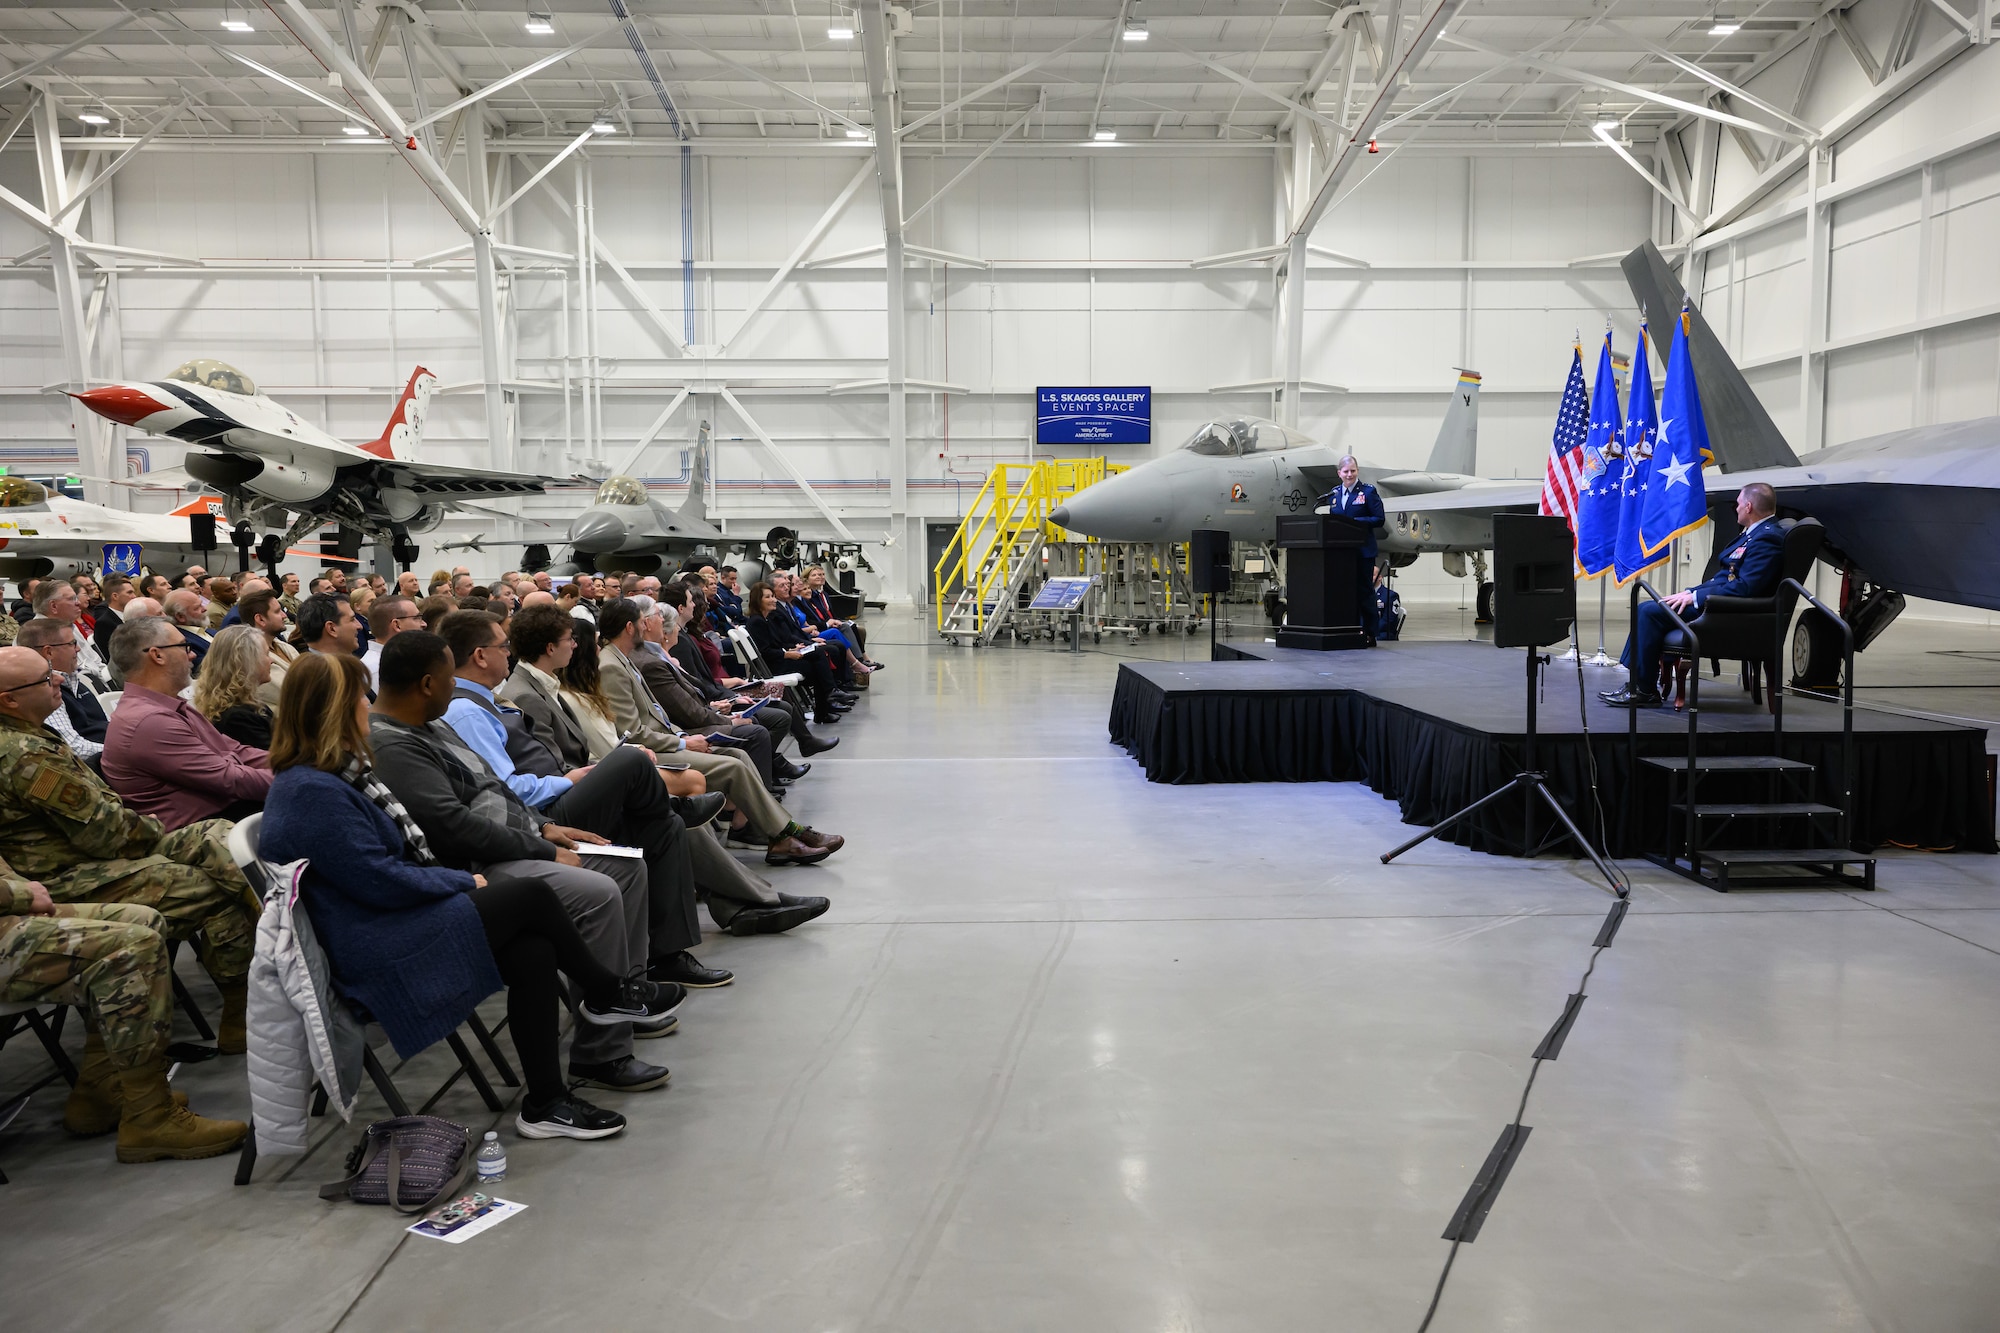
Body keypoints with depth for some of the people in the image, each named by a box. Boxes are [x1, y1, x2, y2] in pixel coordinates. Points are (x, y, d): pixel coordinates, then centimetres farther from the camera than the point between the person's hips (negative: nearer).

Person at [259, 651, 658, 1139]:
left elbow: (400, 854, 19)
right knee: (532, 897, -12)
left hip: (394, 920, 10)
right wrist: (464, 882, -9)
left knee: (534, 953, -9)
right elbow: (381, 880, -22)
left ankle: (545, 1104, -1)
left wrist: (456, 881, 4)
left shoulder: (335, 774, 13)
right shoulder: (312, 793, -21)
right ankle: (604, 994, 9)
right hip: (374, 954, -10)